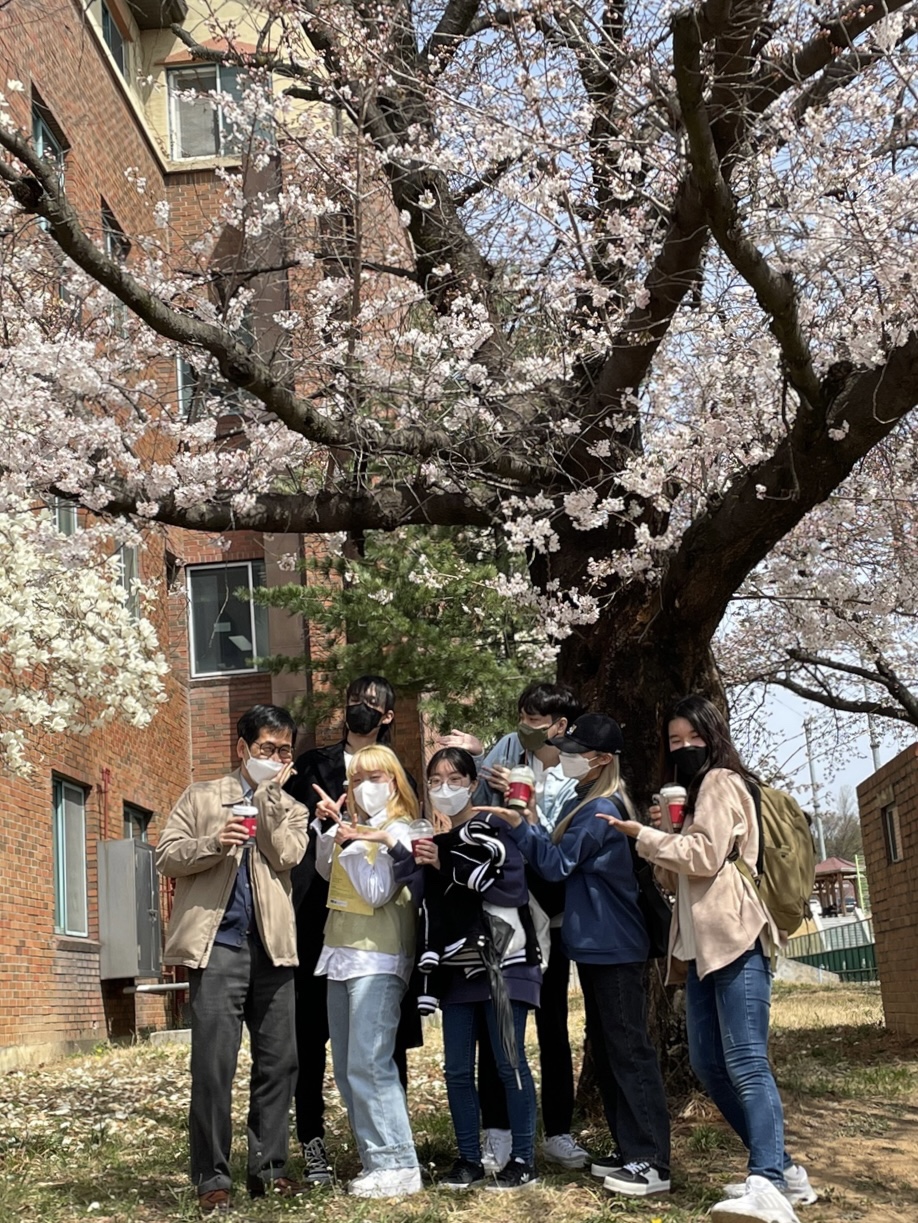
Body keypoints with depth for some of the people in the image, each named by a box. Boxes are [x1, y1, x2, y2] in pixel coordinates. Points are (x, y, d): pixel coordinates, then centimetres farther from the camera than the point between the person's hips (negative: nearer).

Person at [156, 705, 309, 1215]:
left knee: (279, 1062, 6)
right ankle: (213, 1178, 3)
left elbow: (286, 855, -3)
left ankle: (269, 1168, 18)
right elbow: (167, 856, 3)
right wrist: (212, 844, -14)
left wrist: (268, 796, -4)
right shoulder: (201, 797, 11)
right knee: (214, 1064, -6)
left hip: (273, 947, 3)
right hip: (218, 944, -3)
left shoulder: (292, 810, 16)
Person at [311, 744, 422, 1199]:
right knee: (347, 1069, 10)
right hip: (341, 955, 9)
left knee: (369, 1064, -13)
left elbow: (378, 892, -16)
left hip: (377, 958, -9)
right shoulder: (353, 826, 13)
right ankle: (375, 1161, 17)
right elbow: (327, 871, 24)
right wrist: (329, 827, 12)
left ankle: (398, 1165, -7)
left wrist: (350, 846, -17)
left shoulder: (399, 832, -9)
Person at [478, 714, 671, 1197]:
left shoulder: (602, 810, -17)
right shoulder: (581, 803, 12)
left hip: (615, 947, -10)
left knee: (629, 1049, -7)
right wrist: (531, 822, -2)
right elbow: (558, 855, 12)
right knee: (605, 1049, 15)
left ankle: (652, 1162, -2)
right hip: (596, 945, 10)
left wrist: (520, 825, -22)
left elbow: (558, 863, -18)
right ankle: (628, 1148, 24)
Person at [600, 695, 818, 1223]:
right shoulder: (695, 792, 26)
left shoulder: (721, 781, -1)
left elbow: (704, 856, -14)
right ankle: (781, 1169, 15)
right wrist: (662, 838, 5)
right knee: (709, 1063, 8)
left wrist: (643, 835, -3)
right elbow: (677, 880, 23)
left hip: (736, 940, -10)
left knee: (746, 1062, -18)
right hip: (702, 945, 10)